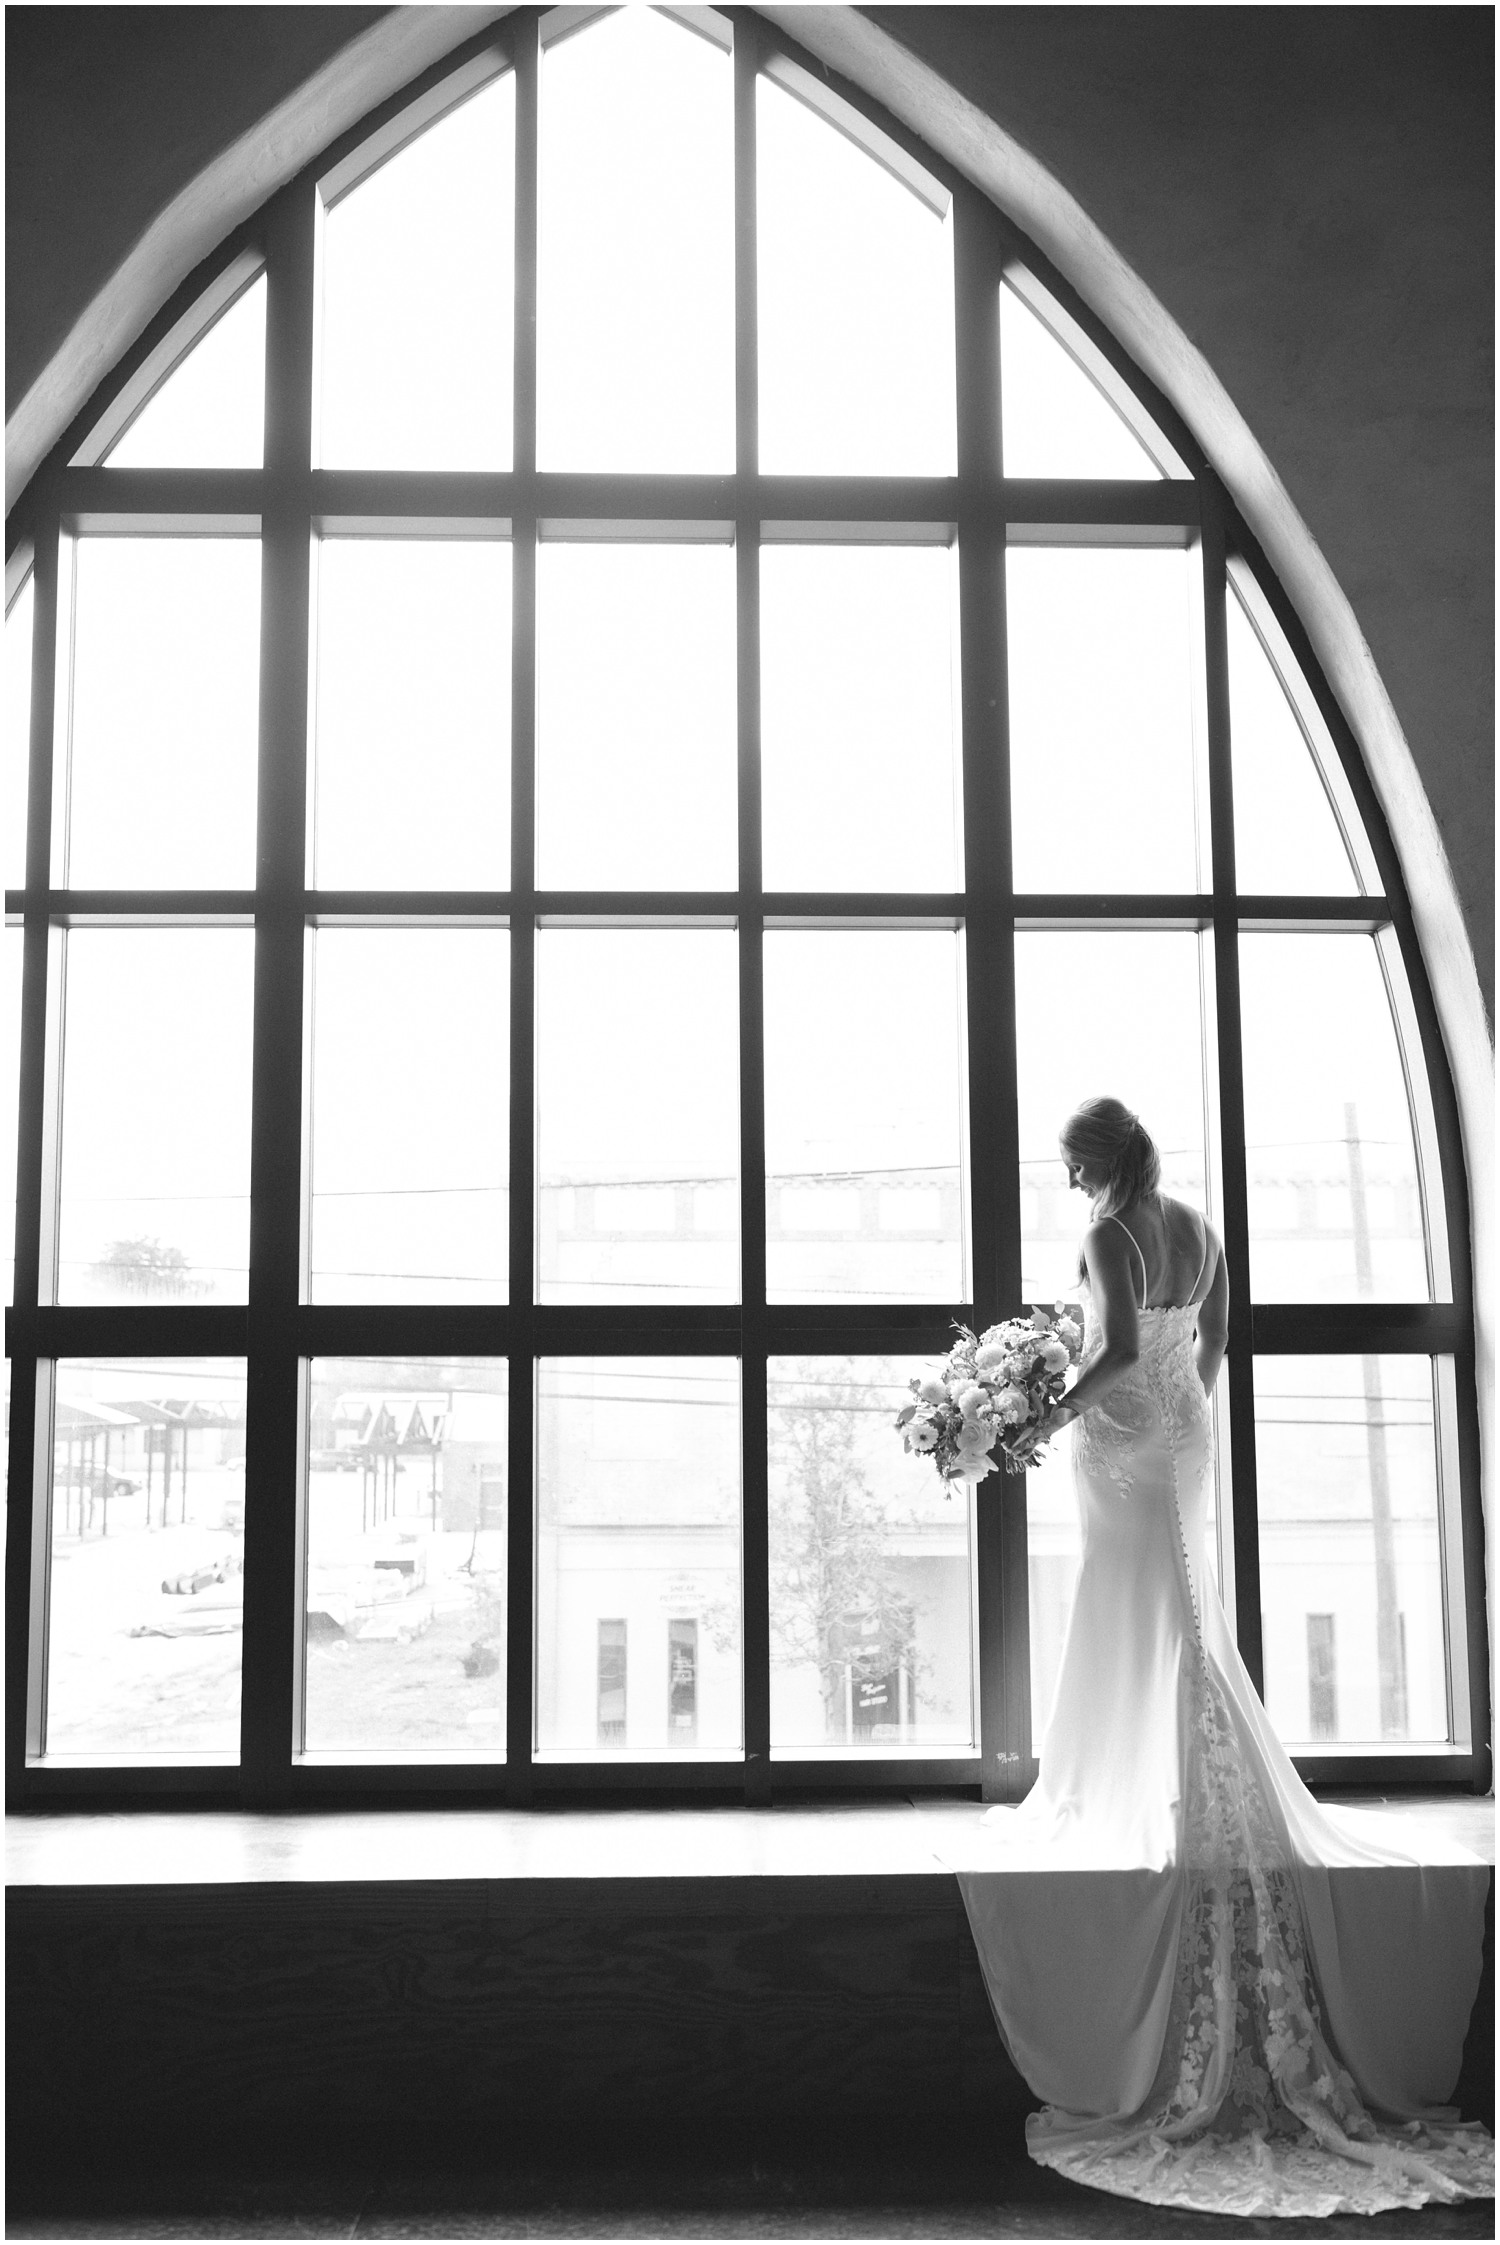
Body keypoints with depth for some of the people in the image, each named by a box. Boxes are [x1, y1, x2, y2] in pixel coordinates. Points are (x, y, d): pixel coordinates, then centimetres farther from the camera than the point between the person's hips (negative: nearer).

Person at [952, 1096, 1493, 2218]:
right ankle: (1113, 1786, 24)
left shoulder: (1111, 1237, -16)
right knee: (1136, 1609, 16)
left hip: (1126, 1437, -8)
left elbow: (1118, 1352, -25)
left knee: (1161, 1617, -3)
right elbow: (1214, 1334, 16)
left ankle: (1213, 1804, 0)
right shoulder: (1198, 1228, 8)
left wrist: (1051, 1416, -16)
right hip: (1184, 1429, 8)